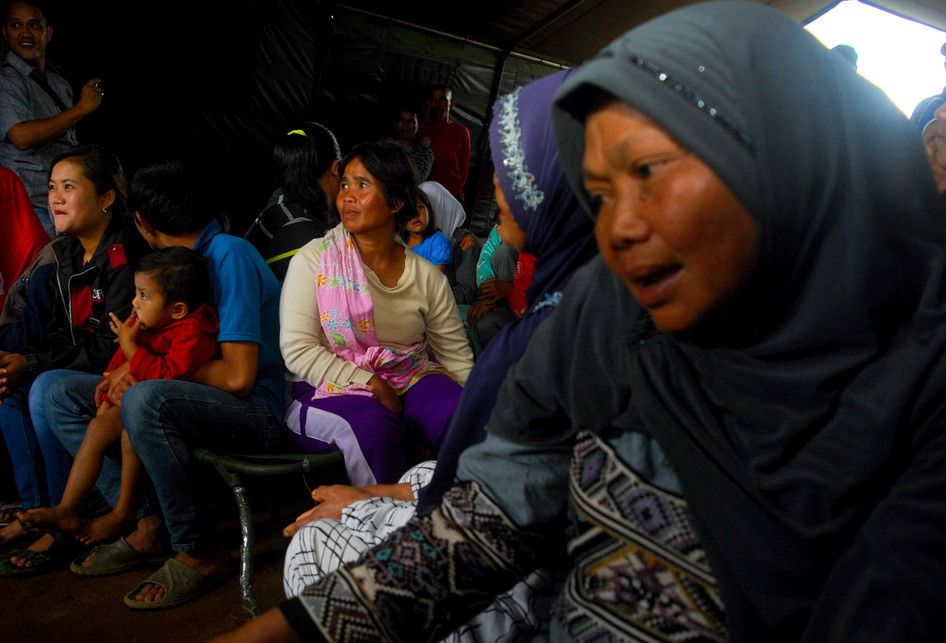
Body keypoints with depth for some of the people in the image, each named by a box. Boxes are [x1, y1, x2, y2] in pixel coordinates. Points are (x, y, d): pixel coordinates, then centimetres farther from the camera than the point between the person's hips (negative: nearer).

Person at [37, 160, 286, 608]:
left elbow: (237, 377, -22)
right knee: (59, 392, 7)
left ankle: (199, 553, -19)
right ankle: (148, 524, -3)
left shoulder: (231, 256, -15)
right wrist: (132, 366, -3)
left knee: (145, 400, -37)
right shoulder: (183, 259, 14)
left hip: (258, 412, -9)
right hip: (198, 399, 9)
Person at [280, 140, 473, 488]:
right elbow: (297, 349, -10)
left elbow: (457, 355, 10)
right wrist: (373, 386, -17)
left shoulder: (427, 276, 7)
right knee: (372, 424, -35)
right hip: (328, 391, -3)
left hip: (409, 383, 3)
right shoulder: (313, 259, -2)